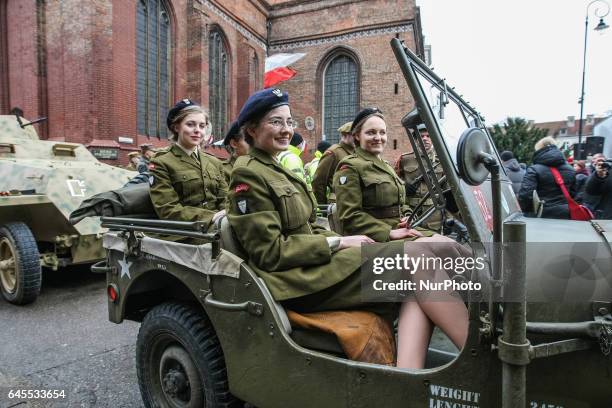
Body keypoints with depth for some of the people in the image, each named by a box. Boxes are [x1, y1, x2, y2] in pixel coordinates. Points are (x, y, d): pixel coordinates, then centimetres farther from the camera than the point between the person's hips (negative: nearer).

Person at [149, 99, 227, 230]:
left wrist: (225, 215, -12)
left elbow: (225, 200, 12)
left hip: (218, 224, 6)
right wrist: (212, 216, -16)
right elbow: (168, 210, -6)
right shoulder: (161, 163, 3)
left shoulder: (214, 162, 19)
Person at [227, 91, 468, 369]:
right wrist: (338, 243, -13)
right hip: (296, 283, -9)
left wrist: (346, 242, 1)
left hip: (313, 268, 9)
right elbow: (270, 252, -15)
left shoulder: (277, 171, 21)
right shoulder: (248, 176, -8)